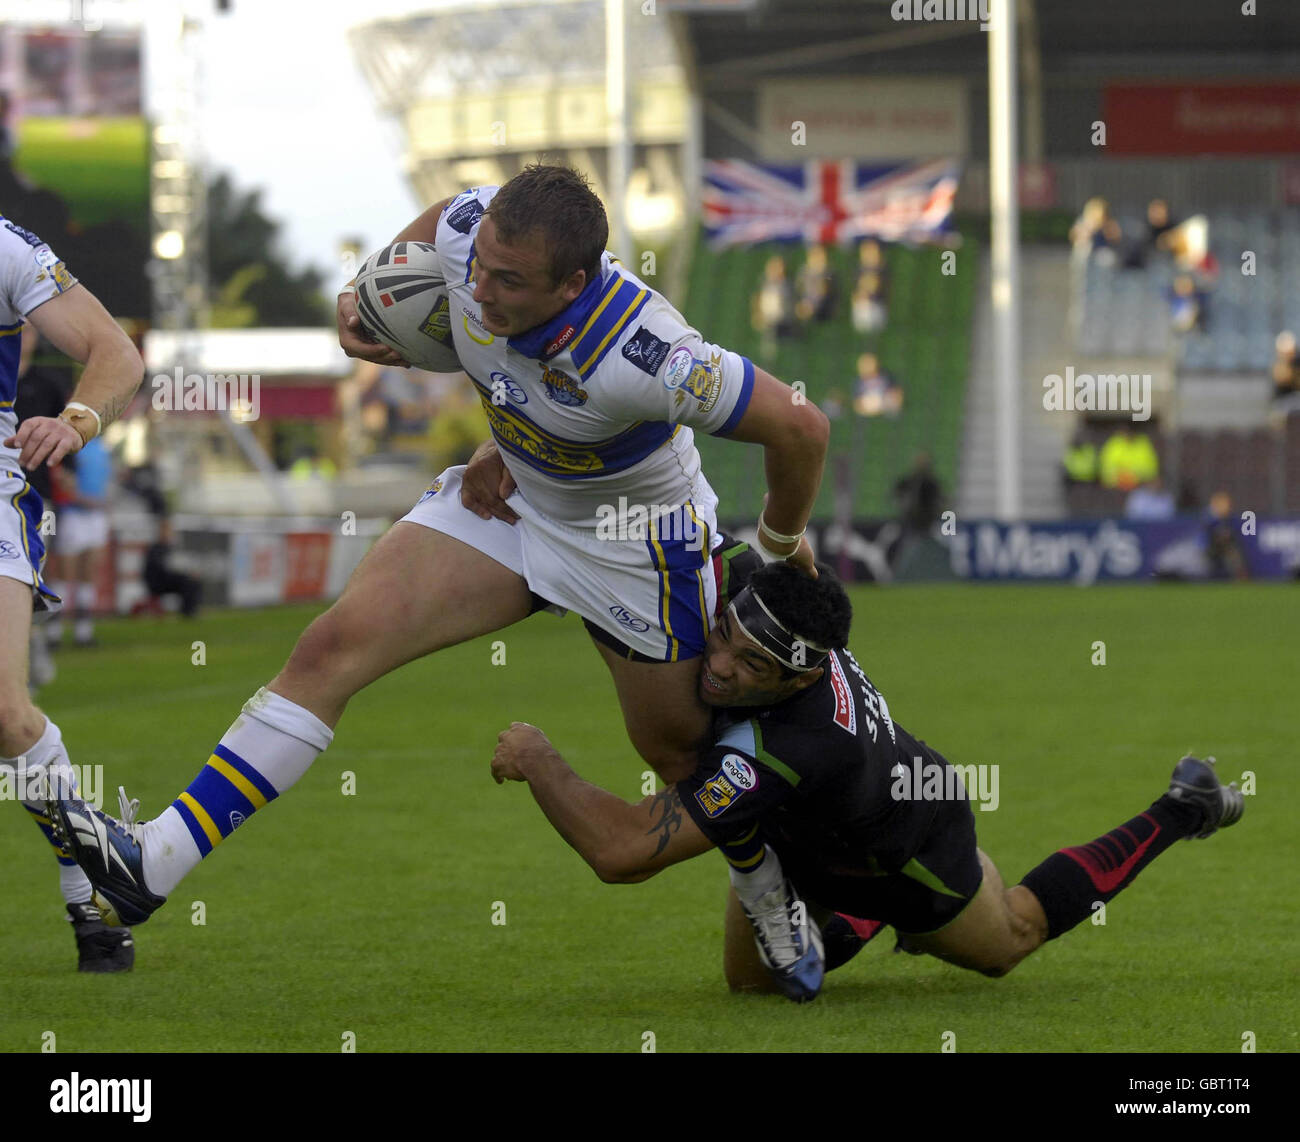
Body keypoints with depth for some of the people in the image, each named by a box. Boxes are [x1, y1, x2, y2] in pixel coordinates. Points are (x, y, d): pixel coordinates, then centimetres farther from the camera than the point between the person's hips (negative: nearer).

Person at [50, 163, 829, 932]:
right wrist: (368, 295, -8)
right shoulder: (469, 232, -24)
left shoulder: (640, 359, -41)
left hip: (637, 540, -5)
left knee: (684, 752, 9)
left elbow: (800, 426, -29)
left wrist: (781, 545, -12)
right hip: (510, 496, 5)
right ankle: (154, 859, -14)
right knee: (337, 644, -9)